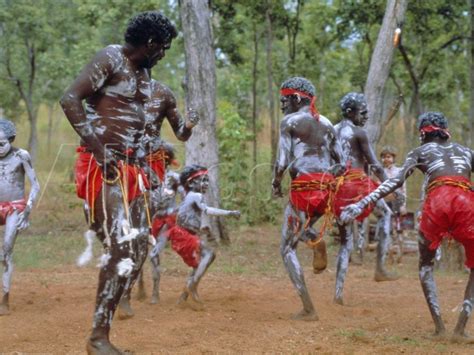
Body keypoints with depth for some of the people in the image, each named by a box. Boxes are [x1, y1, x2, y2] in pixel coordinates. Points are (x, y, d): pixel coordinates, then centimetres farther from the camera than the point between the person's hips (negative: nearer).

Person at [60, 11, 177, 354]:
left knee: (138, 248, 6)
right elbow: (70, 99, -20)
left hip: (131, 167, 9)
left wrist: (143, 164, 17)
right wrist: (97, 148, -24)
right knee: (121, 246, -16)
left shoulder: (144, 71, 18)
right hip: (104, 165, -9)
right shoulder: (110, 60, -9)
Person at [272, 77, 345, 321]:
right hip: (327, 189, 6)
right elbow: (341, 164, 13)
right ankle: (316, 239, 2)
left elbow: (283, 161, -10)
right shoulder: (327, 124, 15)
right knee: (299, 226, 36)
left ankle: (308, 309, -2)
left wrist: (276, 183, 6)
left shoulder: (290, 122, -2)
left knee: (287, 249, 7)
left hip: (304, 188, -6)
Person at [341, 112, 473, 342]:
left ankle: (439, 326, 9)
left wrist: (362, 203, 0)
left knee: (426, 265, 21)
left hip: (437, 200, -1)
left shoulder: (421, 151, 23)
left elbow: (397, 181, 6)